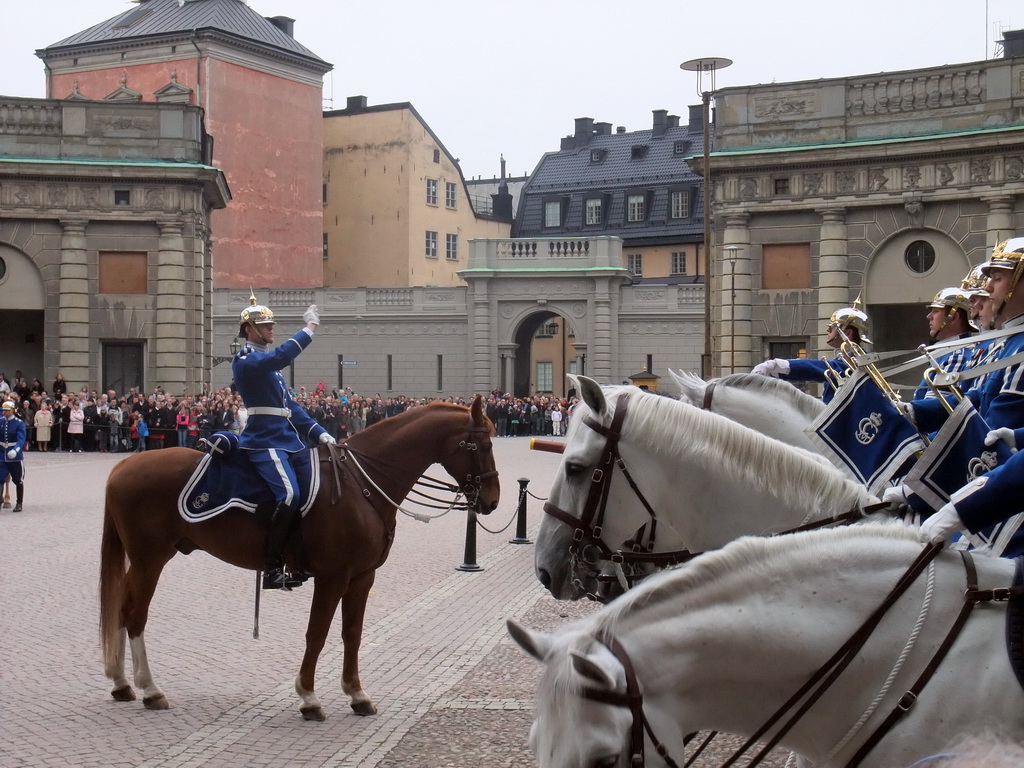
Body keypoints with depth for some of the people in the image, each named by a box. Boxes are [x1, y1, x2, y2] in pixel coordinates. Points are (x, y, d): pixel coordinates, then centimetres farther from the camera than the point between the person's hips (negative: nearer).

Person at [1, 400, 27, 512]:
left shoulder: (19, 423, -9)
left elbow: (21, 439, -19)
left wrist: (15, 450, -36)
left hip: (16, 457, -3)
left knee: (18, 481, 8)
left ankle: (19, 503, 19)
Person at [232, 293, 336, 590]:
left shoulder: (267, 364, 22)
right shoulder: (245, 361, -7)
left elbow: (290, 406, 21)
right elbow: (281, 356, -27)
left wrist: (319, 433, 12)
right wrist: (309, 328, -22)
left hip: (287, 440, 10)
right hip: (265, 443, -10)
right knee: (289, 494, -26)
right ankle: (272, 569, -22)